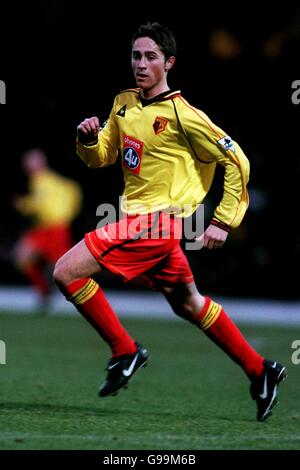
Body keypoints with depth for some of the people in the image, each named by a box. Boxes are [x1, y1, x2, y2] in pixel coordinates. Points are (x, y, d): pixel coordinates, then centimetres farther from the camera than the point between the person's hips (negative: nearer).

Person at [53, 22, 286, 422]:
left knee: (67, 272, -15)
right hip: (142, 218, 8)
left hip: (155, 221, -8)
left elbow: (236, 161, -9)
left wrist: (223, 221, -10)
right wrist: (88, 139, -6)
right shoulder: (124, 104, 9)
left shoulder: (182, 115, -14)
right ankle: (260, 370, 27)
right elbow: (100, 157, 17)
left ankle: (125, 351, -3)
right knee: (188, 304, 17)